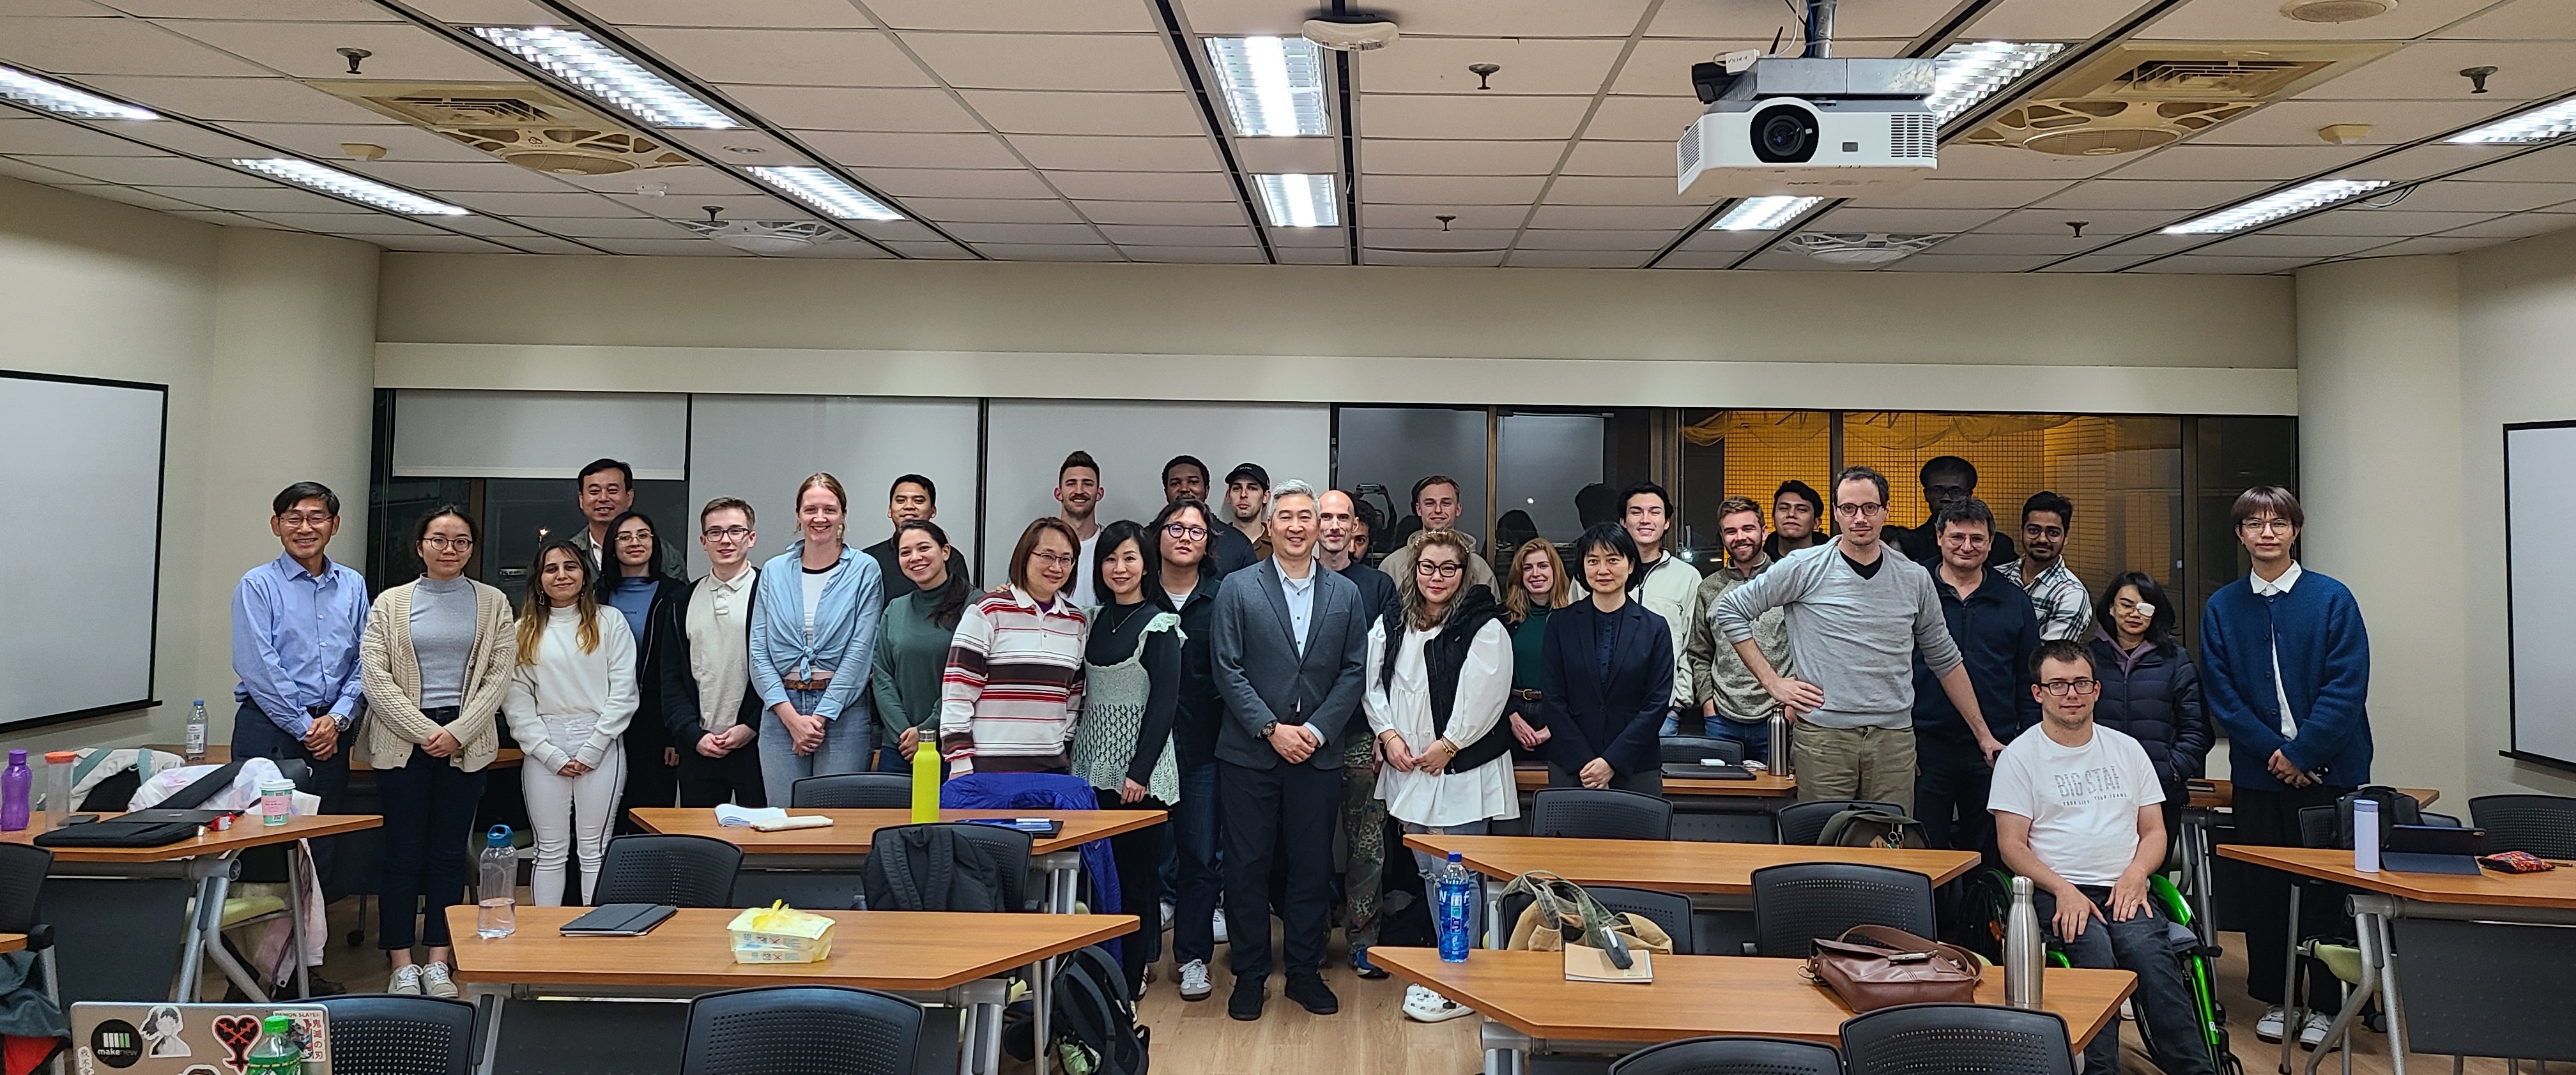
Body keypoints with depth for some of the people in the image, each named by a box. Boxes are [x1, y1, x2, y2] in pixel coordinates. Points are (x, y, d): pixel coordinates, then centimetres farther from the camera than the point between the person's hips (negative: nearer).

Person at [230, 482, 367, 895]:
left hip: (331, 731, 4)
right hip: (270, 729, -4)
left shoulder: (353, 586, 11)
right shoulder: (258, 585, -2)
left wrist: (338, 718, -6)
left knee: (324, 847, 7)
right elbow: (258, 668, -9)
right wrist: (305, 728, -10)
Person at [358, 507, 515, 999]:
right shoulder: (391, 602, 6)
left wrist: (457, 732, -8)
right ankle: (402, 966, 8)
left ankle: (438, 964, 11)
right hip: (403, 740, -1)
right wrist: (424, 731, -10)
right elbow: (375, 675, -2)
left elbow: (499, 675, 2)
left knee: (449, 852, 5)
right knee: (403, 853, 1)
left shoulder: (493, 603, 8)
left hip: (465, 743, 1)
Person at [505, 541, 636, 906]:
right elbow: (516, 700, 3)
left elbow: (623, 692, -1)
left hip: (600, 746, -1)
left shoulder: (610, 623, 5)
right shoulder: (524, 630, 9)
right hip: (544, 749, 1)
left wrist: (591, 750, -8)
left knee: (595, 851, 2)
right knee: (549, 852, 5)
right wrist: (549, 754, -7)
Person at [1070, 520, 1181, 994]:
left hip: (1138, 769, -5)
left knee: (1135, 871, 0)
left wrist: (1140, 772, -15)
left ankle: (1130, 977, 9)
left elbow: (1163, 704, -10)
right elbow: (1084, 694, 15)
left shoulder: (1158, 627, -6)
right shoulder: (1095, 621, 12)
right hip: (1093, 765, 5)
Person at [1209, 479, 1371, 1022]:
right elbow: (1228, 669, -4)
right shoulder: (1238, 589, 1)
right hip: (1249, 753, -2)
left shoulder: (1345, 594, 7)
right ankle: (1250, 974, 16)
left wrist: (1317, 730, -8)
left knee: (1312, 866, 7)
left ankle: (1305, 972, 21)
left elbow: (1353, 671, 3)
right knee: (1247, 865, 4)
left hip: (1317, 754, 2)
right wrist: (1272, 729, -11)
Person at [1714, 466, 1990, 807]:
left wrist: (1983, 733, 17)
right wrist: (1773, 682, -2)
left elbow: (1945, 660, 18)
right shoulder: (1805, 568, -1)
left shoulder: (1915, 578, 9)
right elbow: (1731, 610, 3)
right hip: (1822, 735, -3)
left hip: (1894, 738, 3)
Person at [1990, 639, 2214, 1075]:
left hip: (2125, 890, 3)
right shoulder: (2020, 756, 6)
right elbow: (2012, 845, 0)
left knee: (2148, 950, -29)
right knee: (2094, 953, -33)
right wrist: (2064, 890, -15)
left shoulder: (2126, 750, 18)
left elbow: (2154, 830, 18)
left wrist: (2136, 875, -4)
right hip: (2058, 891, -3)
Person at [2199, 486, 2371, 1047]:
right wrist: (2273, 751, -11)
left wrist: (2302, 754, -14)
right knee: (2263, 886, 8)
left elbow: (2346, 688, -9)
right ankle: (2273, 998, 22)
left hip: (2328, 770, -2)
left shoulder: (2333, 600, -4)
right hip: (2257, 772, 2)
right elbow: (2221, 695, -1)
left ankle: (2326, 1002, 18)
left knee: (2326, 887, 4)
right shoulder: (2221, 609, 3)